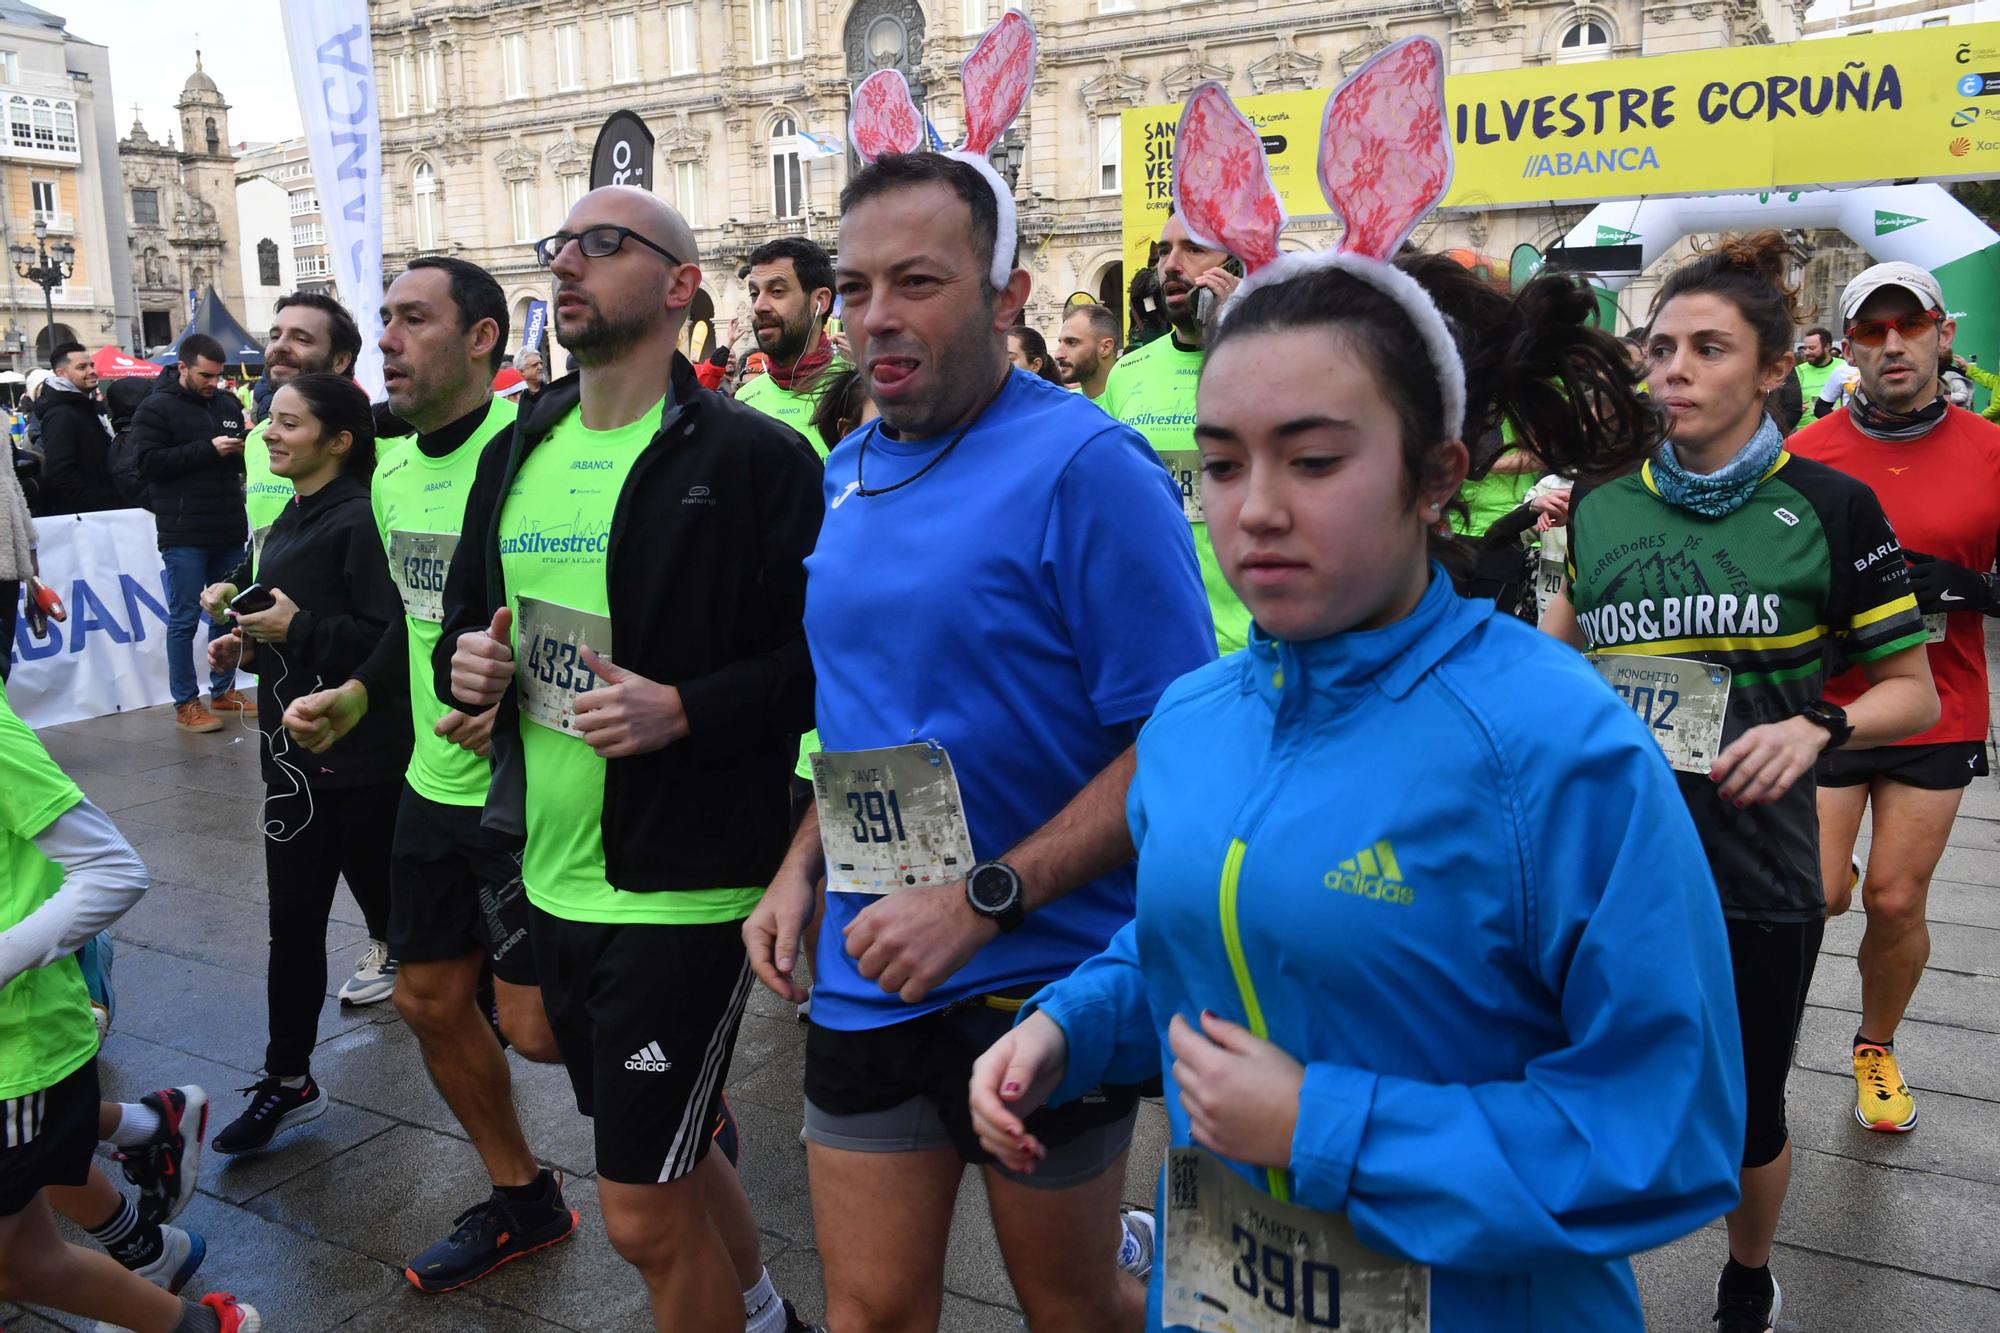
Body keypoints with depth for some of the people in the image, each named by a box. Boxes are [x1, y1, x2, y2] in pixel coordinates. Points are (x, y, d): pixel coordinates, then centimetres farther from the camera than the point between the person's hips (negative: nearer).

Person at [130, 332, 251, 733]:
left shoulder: (228, 404, 13)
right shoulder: (156, 409, -3)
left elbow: (243, 460, 22)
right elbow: (148, 461, -13)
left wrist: (246, 448, -2)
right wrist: (208, 449, -17)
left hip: (229, 532, 5)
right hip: (184, 536, -5)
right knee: (184, 620, 0)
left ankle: (223, 690, 24)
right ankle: (185, 704, 6)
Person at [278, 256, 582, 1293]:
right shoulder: (391, 475, 9)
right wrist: (357, 695, 10)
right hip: (434, 781, 9)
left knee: (535, 1026, -4)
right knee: (429, 1001, 15)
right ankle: (521, 1200, 35)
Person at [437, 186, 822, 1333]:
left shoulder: (753, 456, -12)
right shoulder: (518, 453, 11)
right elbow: (466, 622, 19)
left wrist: (685, 709, -25)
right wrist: (466, 667, -2)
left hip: (686, 882, -8)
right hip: (553, 877, 8)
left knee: (645, 1215, 1)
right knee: (666, 1155, 24)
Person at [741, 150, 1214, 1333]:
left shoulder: (1086, 467, -16)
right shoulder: (852, 472, 6)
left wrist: (980, 902, -21)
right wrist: (803, 869, 3)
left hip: (1043, 980, -5)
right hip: (870, 978, 6)